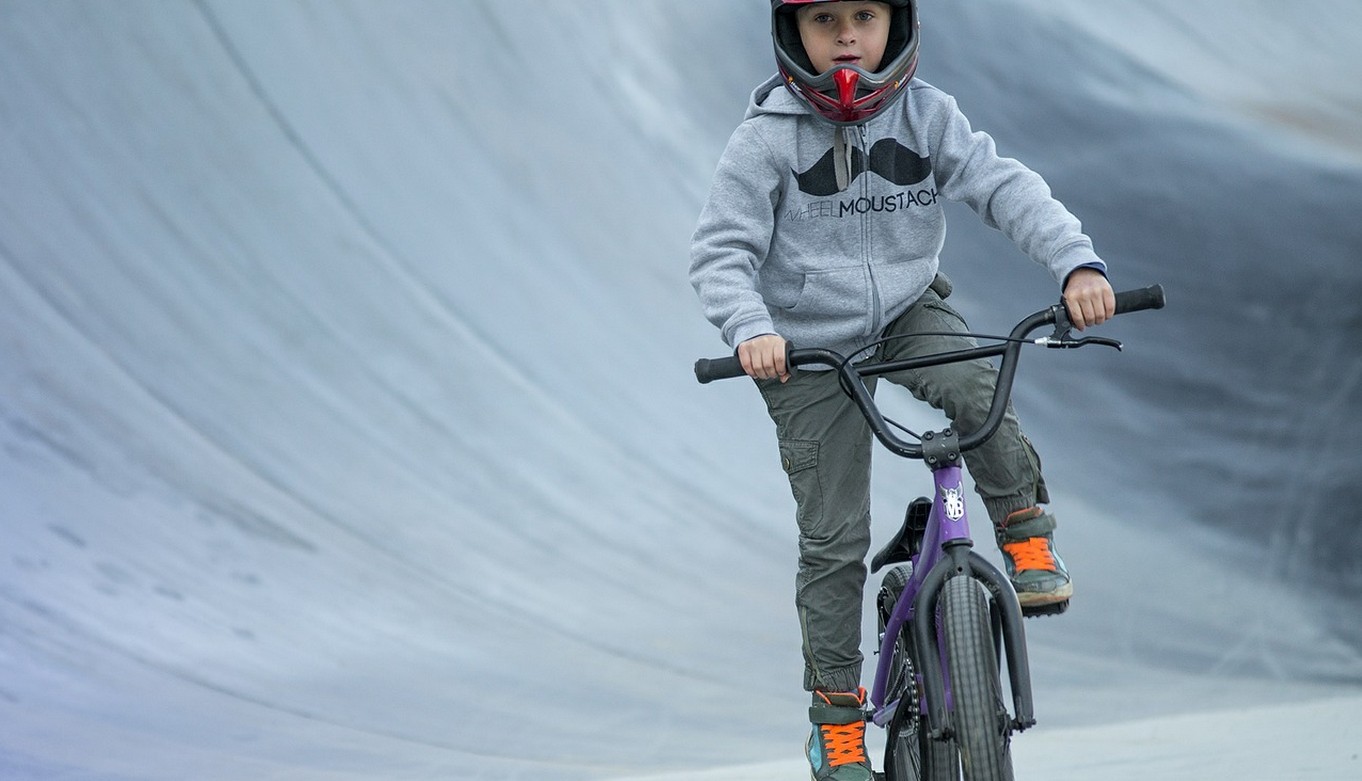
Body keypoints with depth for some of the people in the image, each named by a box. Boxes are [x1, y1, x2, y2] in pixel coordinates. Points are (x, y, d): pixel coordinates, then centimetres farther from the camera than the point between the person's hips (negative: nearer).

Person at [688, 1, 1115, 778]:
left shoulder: (927, 115, -8)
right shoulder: (768, 138, -14)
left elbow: (1003, 184, -15)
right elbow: (721, 250, -15)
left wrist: (1078, 262, -30)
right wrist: (751, 329, -34)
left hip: (908, 312, 2)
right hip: (811, 349, -1)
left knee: (974, 385, -32)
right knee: (834, 539, -1)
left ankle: (1027, 528, -7)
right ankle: (837, 714, 13)